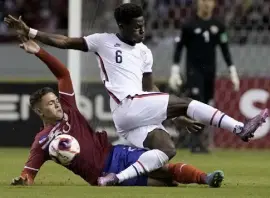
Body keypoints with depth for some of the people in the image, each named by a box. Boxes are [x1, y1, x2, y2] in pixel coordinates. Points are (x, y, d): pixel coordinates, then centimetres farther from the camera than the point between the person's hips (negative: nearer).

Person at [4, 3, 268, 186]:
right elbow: (64, 42, 5)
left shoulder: (145, 53, 20)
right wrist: (30, 32, -3)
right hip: (128, 108, -7)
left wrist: (180, 118, 14)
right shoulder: (104, 41, 5)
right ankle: (241, 129, -17)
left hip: (140, 116, 7)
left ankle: (116, 179, -26)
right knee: (184, 103, -15)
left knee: (167, 149, -17)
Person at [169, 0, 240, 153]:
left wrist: (232, 71, 6)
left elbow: (225, 49, 11)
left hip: (210, 71, 4)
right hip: (194, 70, -4)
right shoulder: (189, 25, -3)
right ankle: (196, 143, -17)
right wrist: (175, 70, -9)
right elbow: (179, 47, -2)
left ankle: (197, 142, 11)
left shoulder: (218, 26, 7)